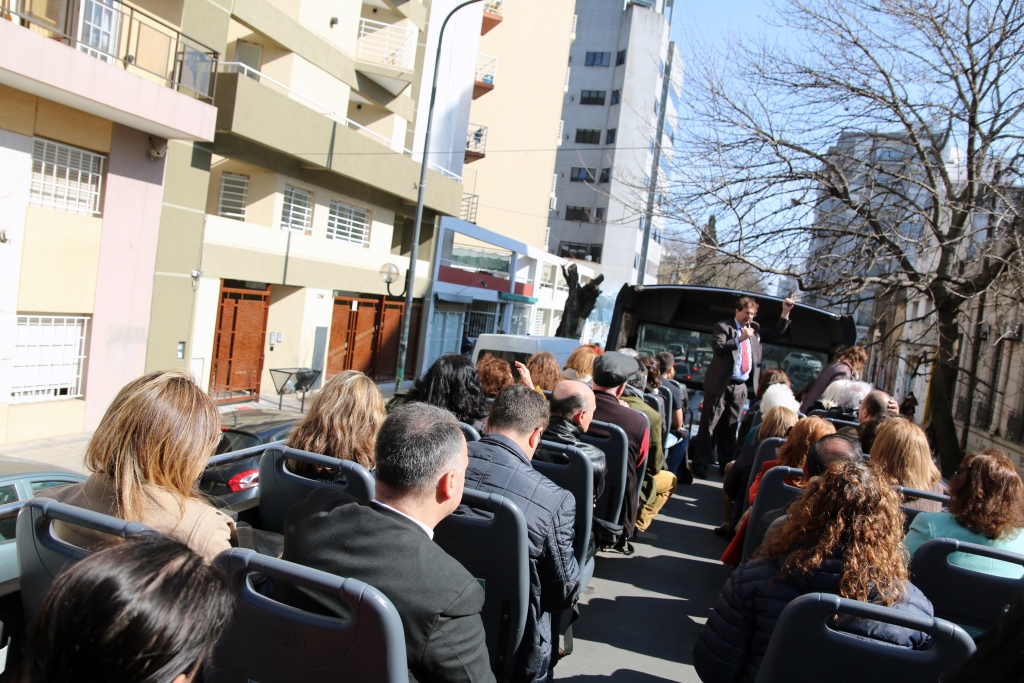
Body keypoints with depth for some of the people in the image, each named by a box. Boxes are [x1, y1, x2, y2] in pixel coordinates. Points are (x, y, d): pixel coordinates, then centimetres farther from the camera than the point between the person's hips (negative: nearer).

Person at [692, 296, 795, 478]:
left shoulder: (755, 328, 15)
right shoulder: (722, 326, -3)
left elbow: (776, 333, 20)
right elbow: (718, 348, -17)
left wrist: (785, 312, 12)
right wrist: (740, 338, -23)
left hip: (741, 386, 6)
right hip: (721, 384, -5)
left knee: (730, 428, 12)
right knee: (708, 425, -1)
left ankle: (725, 465, 21)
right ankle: (699, 465, 4)